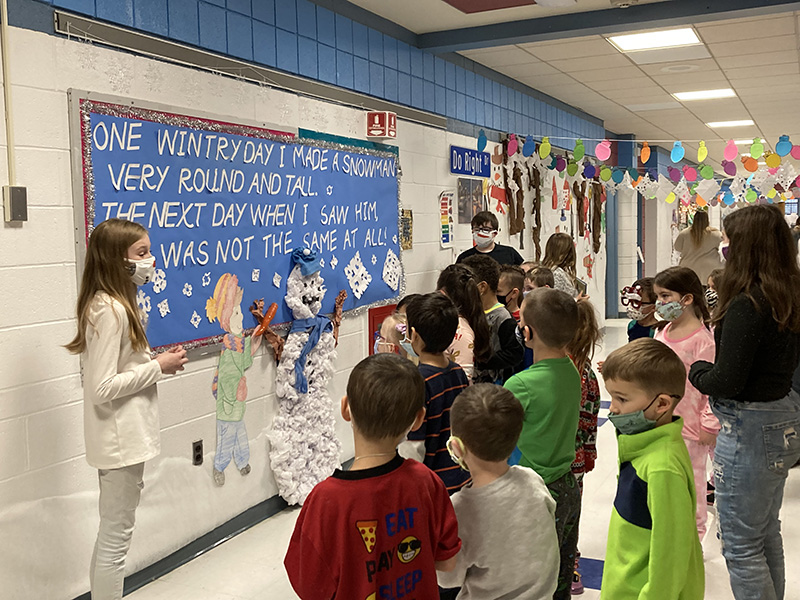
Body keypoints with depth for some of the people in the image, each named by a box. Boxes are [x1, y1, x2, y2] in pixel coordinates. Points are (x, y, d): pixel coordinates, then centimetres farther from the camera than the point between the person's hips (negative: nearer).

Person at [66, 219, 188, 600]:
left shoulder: (114, 304, 10)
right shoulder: (110, 311, -21)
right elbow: (102, 389, -25)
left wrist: (157, 363, 2)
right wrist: (158, 366, -17)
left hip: (123, 439, 10)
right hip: (121, 442, -10)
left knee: (112, 535, 20)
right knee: (116, 537, 3)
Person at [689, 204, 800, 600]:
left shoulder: (747, 305, -24)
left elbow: (726, 382, -25)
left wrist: (697, 371, -4)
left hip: (750, 429, -9)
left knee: (741, 545, 5)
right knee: (767, 533, 25)